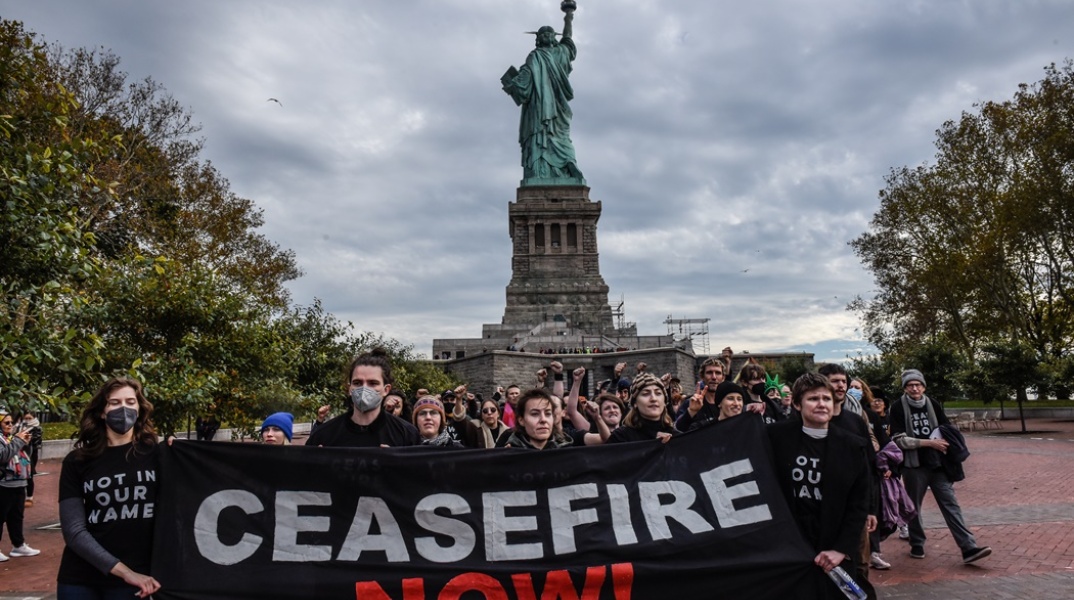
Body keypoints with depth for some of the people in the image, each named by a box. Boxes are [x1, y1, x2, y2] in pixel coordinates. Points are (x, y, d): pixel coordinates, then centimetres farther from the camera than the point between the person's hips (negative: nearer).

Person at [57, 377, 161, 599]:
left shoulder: (156, 455, -4)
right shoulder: (77, 461, -2)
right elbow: (73, 531, -7)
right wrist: (124, 571, -15)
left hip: (137, 577, -1)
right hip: (79, 580, 1)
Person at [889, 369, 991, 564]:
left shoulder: (932, 404, 5)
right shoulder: (898, 407, -7)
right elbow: (899, 440, -12)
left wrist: (944, 444, -5)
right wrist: (929, 442, -16)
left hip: (937, 464, 3)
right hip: (914, 466, -3)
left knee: (951, 505, -2)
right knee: (914, 507, 9)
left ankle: (969, 548, -4)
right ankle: (917, 545, 25)